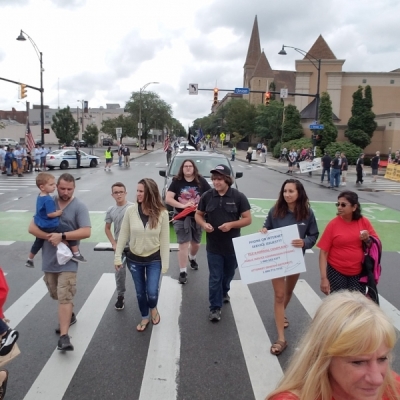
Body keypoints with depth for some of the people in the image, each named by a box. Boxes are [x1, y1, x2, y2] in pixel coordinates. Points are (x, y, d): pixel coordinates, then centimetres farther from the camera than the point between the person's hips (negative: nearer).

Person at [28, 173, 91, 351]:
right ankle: (69, 316, 45)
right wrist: (50, 237, -19)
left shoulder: (79, 207, -9)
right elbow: (32, 227, -2)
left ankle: (64, 337, -4)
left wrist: (62, 236, -25)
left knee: (65, 297, -8)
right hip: (49, 259, 5)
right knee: (56, 295, 21)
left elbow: (86, 232, -18)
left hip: (67, 260, -5)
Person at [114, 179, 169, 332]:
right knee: (140, 292, 14)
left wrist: (165, 263, -8)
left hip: (154, 259, -1)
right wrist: (118, 257, -3)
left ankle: (153, 308, 33)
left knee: (152, 292, -4)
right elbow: (123, 235, -4)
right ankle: (144, 317, 40)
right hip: (134, 259, 2)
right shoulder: (131, 210, -13)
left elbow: (164, 239, -9)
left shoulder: (162, 213, -15)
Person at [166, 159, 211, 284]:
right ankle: (183, 272, 9)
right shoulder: (176, 182, -6)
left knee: (196, 244, 19)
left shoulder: (201, 181, -3)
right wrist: (182, 205, -24)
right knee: (183, 245, -3)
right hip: (181, 218, -2)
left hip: (197, 217, 2)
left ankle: (192, 258, 52)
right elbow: (168, 199, -13)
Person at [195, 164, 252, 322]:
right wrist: (204, 224, -16)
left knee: (228, 273, 22)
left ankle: (224, 292, 51)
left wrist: (231, 224, -24)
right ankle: (215, 308, 17)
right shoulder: (207, 196, -5)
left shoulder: (238, 197, -10)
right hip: (213, 246, 0)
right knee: (215, 277, 4)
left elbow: (248, 219, -8)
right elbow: (198, 215, 6)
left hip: (233, 245, 0)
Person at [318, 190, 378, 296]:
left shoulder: (364, 222, -3)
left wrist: (367, 240, -15)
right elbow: (323, 252, -9)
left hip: (358, 273, 2)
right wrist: (324, 278, -14)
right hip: (336, 272, -2)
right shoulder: (333, 224, -9)